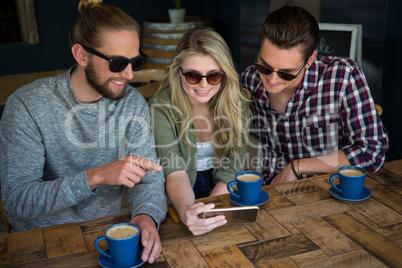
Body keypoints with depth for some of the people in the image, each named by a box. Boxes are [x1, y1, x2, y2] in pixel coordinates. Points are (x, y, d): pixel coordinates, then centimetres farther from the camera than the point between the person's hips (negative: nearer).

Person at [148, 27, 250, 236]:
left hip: (223, 195, 3)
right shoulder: (161, 107, -12)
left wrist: (206, 215, -20)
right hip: (181, 200, -2)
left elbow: (231, 171, -7)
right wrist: (186, 211, -41)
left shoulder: (238, 101, -5)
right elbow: (175, 172, -21)